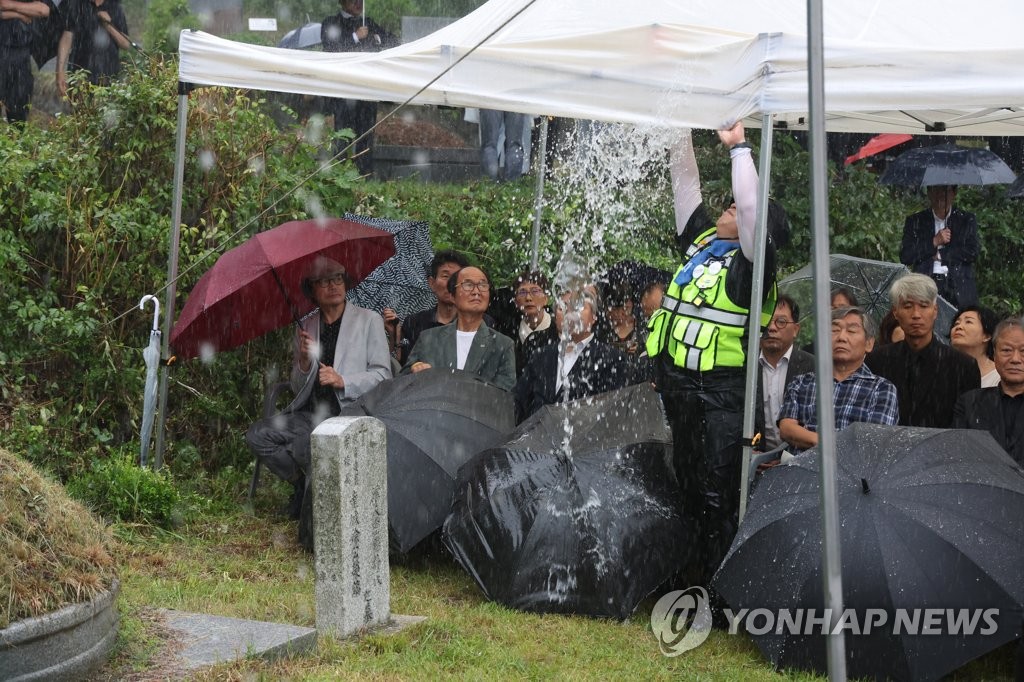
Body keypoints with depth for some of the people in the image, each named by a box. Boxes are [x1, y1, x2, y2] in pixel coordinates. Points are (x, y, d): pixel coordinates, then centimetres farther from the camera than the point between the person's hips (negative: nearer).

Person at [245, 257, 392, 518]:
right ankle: (304, 484, 2)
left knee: (305, 446, -33)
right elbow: (298, 387, 15)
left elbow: (382, 375, -2)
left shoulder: (369, 320, 4)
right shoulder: (307, 327, 15)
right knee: (257, 435, -15)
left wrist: (343, 381, -18)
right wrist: (304, 361, -7)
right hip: (312, 414, 5)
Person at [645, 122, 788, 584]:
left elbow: (750, 204, -22)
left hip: (722, 394, -8)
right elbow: (685, 182, 15)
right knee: (688, 486, 16)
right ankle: (688, 572, 25)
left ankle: (714, 580, -2)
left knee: (717, 494, -6)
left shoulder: (750, 262, -8)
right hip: (677, 385, 8)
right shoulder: (700, 240, 13)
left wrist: (738, 147, -17)